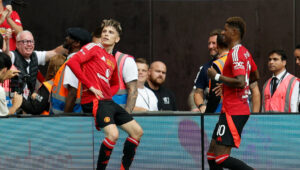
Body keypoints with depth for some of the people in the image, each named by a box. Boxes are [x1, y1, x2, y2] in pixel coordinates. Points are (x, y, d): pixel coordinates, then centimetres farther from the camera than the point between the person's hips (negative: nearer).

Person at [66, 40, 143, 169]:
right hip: (94, 101, -9)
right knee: (113, 134, -28)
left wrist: (109, 94, 10)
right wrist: (90, 86, -15)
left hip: (108, 101, 9)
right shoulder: (94, 48, 1)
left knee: (137, 132, 5)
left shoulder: (112, 60, 22)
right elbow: (72, 62, -14)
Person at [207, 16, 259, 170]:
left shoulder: (236, 53, -15)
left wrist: (217, 77, -16)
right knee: (212, 155, 10)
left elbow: (240, 82, -26)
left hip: (233, 113, -10)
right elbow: (255, 76, 29)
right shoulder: (245, 52, 15)